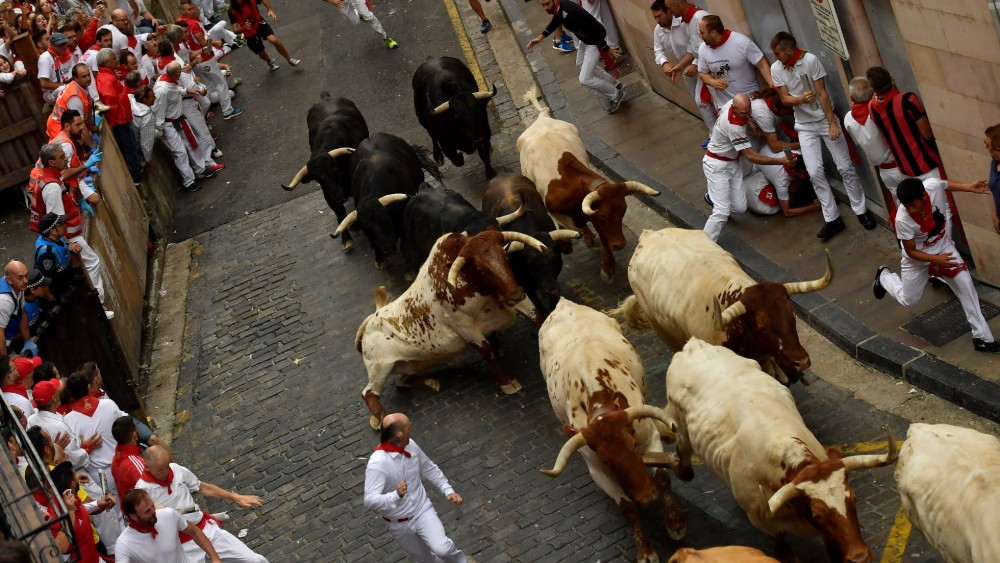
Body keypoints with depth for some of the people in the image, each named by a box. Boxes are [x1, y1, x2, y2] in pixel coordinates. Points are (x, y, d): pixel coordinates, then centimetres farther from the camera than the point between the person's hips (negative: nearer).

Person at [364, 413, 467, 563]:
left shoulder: (410, 445, -11)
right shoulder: (377, 464, -31)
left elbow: (429, 469, 7)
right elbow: (370, 500, -37)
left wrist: (448, 490, 0)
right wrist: (396, 495, -53)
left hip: (422, 510, 3)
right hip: (399, 524, -2)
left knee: (441, 548, -20)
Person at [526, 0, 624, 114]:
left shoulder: (568, 13, -36)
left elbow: (593, 31, -32)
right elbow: (555, 22, 17)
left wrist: (607, 49, -24)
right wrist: (540, 37, 9)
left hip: (595, 41, -10)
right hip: (586, 40, 10)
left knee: (585, 79, -8)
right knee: (581, 64, 32)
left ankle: (616, 95, 16)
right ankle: (615, 85, 43)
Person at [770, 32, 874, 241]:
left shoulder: (810, 60, -19)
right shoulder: (776, 69, -8)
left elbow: (822, 93, -17)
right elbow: (785, 98, -2)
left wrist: (832, 123, -19)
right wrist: (801, 99, -25)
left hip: (825, 119, -3)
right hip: (805, 126, 3)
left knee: (845, 167, 1)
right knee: (815, 172, -5)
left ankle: (861, 211, 14)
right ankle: (832, 219, 3)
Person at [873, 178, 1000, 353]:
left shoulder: (933, 185, -31)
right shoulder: (902, 219, -38)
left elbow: (945, 184, -2)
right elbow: (911, 252, -24)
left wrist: (970, 188, -6)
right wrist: (936, 259, -36)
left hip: (943, 246, 3)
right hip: (918, 257, -3)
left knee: (965, 284, -9)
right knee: (908, 300, 15)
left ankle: (981, 337, 1)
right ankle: (884, 276, 47)